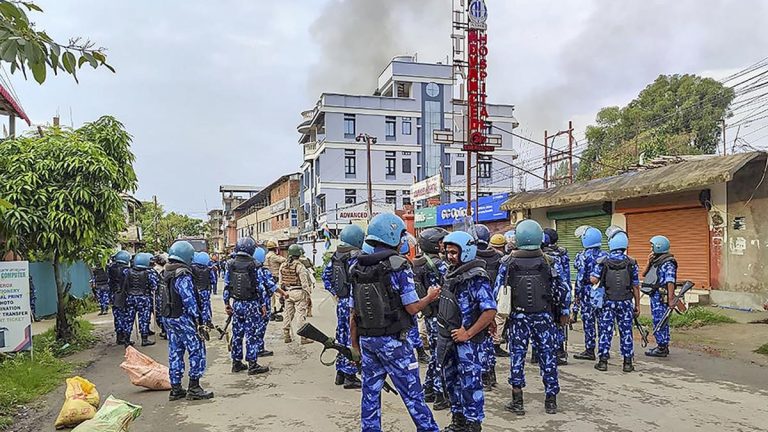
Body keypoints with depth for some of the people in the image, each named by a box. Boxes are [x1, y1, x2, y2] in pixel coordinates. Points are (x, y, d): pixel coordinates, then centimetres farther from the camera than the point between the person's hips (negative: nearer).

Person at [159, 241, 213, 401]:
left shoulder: (166, 273, 10)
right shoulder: (183, 275, -19)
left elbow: (162, 296, 17)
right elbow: (189, 299, -20)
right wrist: (197, 317, -13)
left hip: (167, 318, 9)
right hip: (182, 318, -9)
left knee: (175, 352, 14)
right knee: (197, 350, -1)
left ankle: (175, 389, 20)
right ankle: (194, 388, 1)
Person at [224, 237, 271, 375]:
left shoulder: (230, 265, 1)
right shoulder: (254, 266, -12)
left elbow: (226, 286, 6)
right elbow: (260, 287, -10)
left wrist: (226, 303, 15)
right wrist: (263, 305, -2)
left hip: (236, 304, 5)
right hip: (251, 304, -5)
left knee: (237, 333, 13)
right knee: (251, 335, 0)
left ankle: (236, 363, 21)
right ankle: (252, 364, 4)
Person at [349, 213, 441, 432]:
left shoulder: (358, 268, 5)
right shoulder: (399, 266, -13)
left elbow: (353, 312, 8)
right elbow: (412, 308, -13)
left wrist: (355, 344, 15)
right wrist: (430, 298, 7)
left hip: (367, 340, 6)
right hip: (392, 341, -5)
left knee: (370, 392, 13)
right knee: (412, 392, 5)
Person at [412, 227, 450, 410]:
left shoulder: (417, 264, 7)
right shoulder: (439, 264, -18)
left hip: (428, 314, 8)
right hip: (440, 314, -8)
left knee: (434, 352, 19)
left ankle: (429, 390, 26)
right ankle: (441, 396, 5)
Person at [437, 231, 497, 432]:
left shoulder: (476, 278, -18)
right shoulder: (451, 274, 8)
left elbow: (490, 311, -24)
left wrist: (467, 334, -21)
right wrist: (446, 332, 13)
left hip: (469, 342, -9)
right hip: (449, 339, 9)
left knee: (470, 384, 2)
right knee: (452, 381, 19)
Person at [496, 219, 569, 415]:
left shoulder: (508, 263, -5)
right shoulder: (549, 262, -4)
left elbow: (498, 291, -3)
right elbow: (560, 289, 1)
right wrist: (563, 312, 15)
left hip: (518, 317, 0)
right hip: (543, 316, 0)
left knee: (517, 356, 8)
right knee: (547, 355, 9)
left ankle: (517, 401, 11)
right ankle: (551, 399, 17)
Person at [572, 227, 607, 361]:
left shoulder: (582, 256, -8)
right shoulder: (605, 256, 7)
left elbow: (580, 277, -11)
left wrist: (577, 295, -4)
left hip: (588, 291, -5)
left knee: (588, 321, 0)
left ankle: (590, 350, 4)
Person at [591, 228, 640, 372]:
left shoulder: (603, 262, -7)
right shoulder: (631, 263, -2)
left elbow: (594, 280, -12)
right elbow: (635, 286, 0)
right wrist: (637, 305, 7)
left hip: (608, 302, -1)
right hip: (626, 302, 1)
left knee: (605, 331, 5)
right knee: (626, 331, 8)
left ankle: (603, 361, 6)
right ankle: (627, 362, 12)